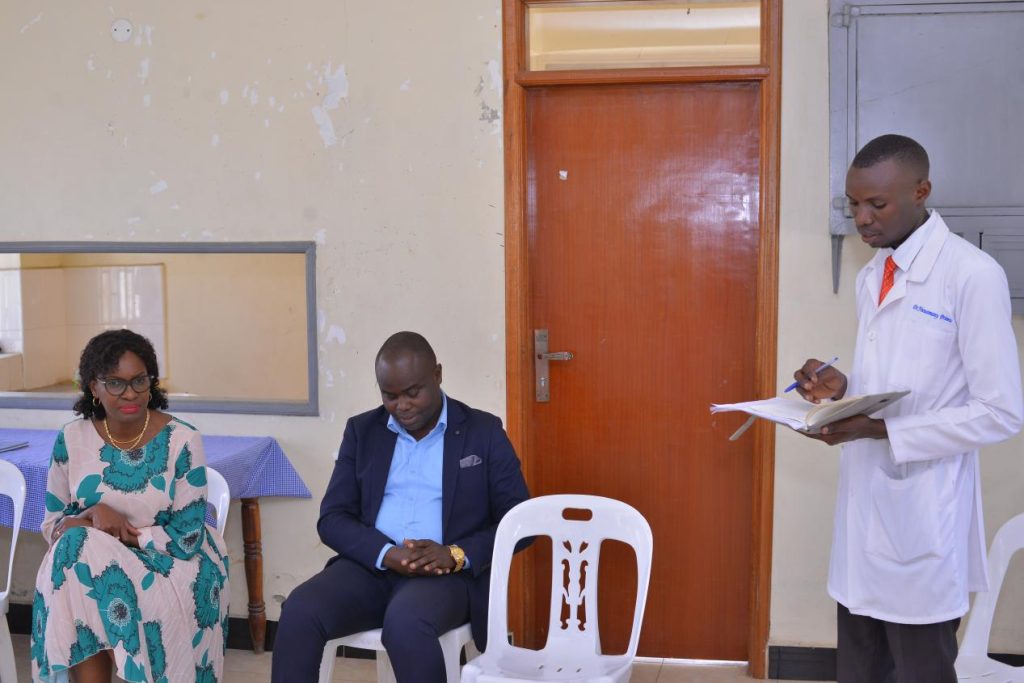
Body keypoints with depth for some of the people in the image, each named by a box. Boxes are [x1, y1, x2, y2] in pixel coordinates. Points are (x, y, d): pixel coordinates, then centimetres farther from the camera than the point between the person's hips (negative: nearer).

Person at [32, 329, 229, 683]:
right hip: (95, 565, 3)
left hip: (171, 565, -3)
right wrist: (93, 515, -18)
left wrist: (102, 531, -16)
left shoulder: (182, 441, -10)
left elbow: (186, 538, -12)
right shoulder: (71, 439, 0)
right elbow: (52, 525, 6)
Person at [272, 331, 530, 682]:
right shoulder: (361, 431, 12)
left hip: (449, 574, -3)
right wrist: (387, 554, -14)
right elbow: (332, 519, 6)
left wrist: (456, 555, -16)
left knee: (405, 621, -36)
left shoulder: (483, 432, 5)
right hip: (371, 566, 3)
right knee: (299, 610, -26)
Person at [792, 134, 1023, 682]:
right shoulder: (870, 277, 11)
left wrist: (881, 430, -21)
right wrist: (841, 388, -2)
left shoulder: (973, 274, -14)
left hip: (924, 516, -7)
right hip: (865, 503, 7)